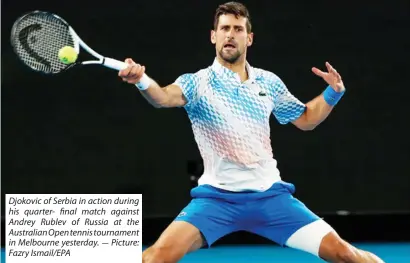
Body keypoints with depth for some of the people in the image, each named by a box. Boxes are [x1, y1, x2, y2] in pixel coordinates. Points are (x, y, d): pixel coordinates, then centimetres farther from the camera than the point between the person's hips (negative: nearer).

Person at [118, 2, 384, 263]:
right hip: (217, 197, -3)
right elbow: (164, 97, -27)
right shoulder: (199, 82, -5)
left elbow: (305, 119, 22)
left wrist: (333, 92, 5)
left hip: (270, 195, 3)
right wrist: (142, 80, -49)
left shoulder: (269, 82, 8)